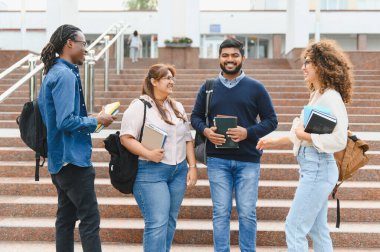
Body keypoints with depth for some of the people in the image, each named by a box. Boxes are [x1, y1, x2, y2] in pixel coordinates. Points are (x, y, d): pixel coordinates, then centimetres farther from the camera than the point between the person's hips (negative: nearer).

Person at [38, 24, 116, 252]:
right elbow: (66, 121, -24)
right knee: (90, 218, -7)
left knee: (66, 216, 14)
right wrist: (96, 121, -11)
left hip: (60, 159, 10)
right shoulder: (65, 75, -16)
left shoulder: (53, 73, 14)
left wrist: (91, 119, 14)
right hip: (73, 158, -10)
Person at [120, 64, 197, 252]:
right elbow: (126, 138, -12)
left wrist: (192, 167, 10)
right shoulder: (139, 106, -6)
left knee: (170, 221, 11)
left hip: (179, 171, 7)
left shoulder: (178, 107, 15)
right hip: (150, 172, -7)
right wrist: (148, 154, -22)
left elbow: (187, 139, 17)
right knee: (157, 223, -10)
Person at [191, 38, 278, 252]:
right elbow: (196, 116, 14)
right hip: (217, 160, 1)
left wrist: (248, 132, -14)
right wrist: (205, 130, -9)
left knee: (247, 213, 3)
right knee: (221, 213, 4)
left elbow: (271, 120, 3)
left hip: (248, 160, -1)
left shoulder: (256, 88, 3)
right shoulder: (208, 87, 9)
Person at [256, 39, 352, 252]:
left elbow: (339, 141, -24)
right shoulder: (317, 95, 12)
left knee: (295, 228, -2)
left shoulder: (331, 98, -17)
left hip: (318, 169, -10)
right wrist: (275, 142, 16)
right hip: (313, 168, 10)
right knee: (318, 230, 15)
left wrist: (305, 135, -16)